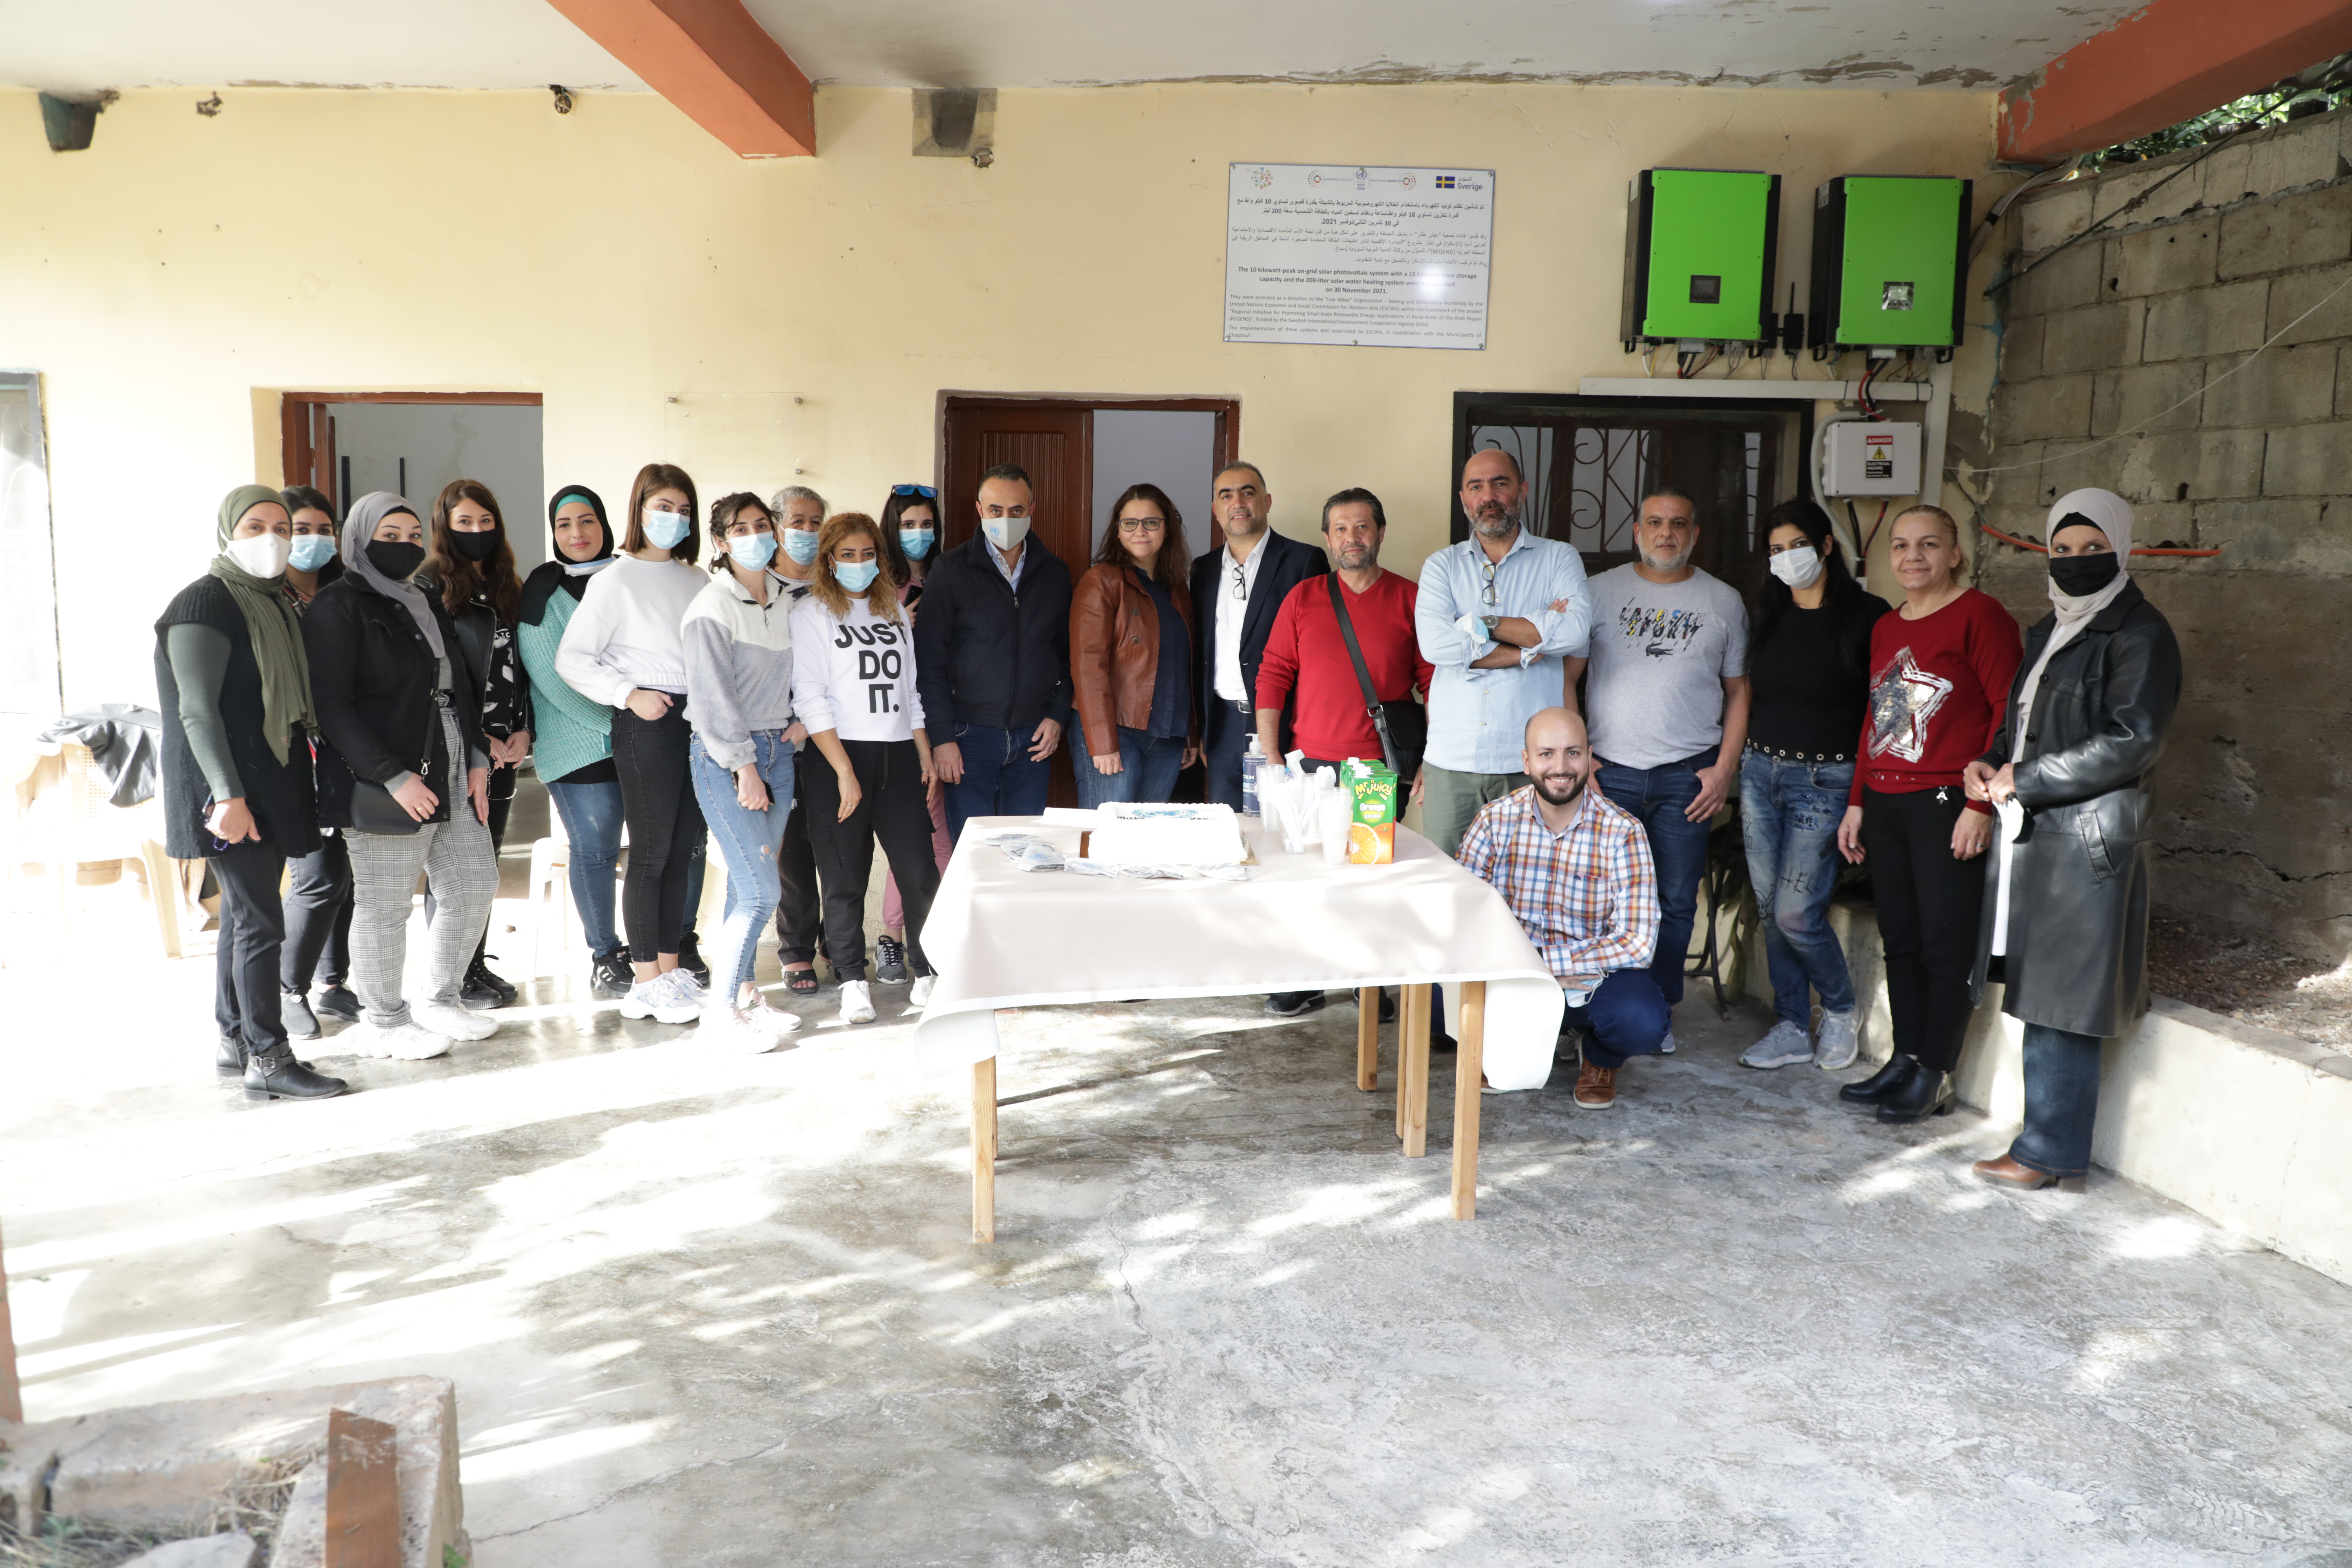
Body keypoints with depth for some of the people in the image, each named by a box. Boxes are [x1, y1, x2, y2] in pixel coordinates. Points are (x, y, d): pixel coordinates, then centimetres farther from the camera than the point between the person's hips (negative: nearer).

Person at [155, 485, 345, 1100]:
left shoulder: (274, 604, 17)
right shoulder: (206, 604, -10)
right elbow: (197, 711, -16)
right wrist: (227, 794, -24)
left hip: (271, 788, 8)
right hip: (230, 794, -8)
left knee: (243, 915, 13)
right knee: (260, 920, -8)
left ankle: (234, 1041, 22)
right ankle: (267, 1060, -3)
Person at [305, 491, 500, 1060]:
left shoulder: (428, 606, 18)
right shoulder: (338, 609, -7)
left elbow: (463, 689, 21)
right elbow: (332, 709, -14)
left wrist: (477, 759, 8)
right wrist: (394, 778, -19)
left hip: (453, 780, 8)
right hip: (386, 787, -8)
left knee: (475, 883, 10)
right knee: (384, 907, 0)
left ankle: (439, 1001, 26)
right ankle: (383, 1021, 17)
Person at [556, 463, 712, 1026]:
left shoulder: (696, 581, 14)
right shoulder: (616, 580, -4)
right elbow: (571, 659, -7)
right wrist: (628, 695, -14)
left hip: (698, 721, 6)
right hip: (647, 724, -6)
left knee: (682, 852, 10)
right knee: (651, 855, -2)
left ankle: (670, 970, 20)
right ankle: (645, 984, 6)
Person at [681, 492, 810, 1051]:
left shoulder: (787, 601, 10)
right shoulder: (713, 608, -10)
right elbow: (714, 696, -13)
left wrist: (801, 719, 6)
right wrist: (744, 767, -14)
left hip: (777, 751, 6)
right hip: (725, 756, -6)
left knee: (749, 885, 9)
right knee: (761, 890, -11)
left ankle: (743, 995, 21)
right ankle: (720, 1015, -1)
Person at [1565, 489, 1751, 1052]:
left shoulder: (1724, 601, 9)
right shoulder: (1602, 591, 6)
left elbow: (1738, 691, 10)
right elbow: (1566, 673, 5)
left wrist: (1726, 768, 0)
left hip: (1688, 775, 1)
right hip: (1608, 769, -1)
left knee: (1675, 902, 5)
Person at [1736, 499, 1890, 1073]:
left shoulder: (1865, 616, -7)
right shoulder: (1767, 616, 10)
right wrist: (1734, 767, 14)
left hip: (1824, 780, -6)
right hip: (1759, 770, 6)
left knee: (1796, 914, -8)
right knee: (1771, 911, 8)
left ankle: (1842, 1012, 18)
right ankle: (1793, 1028, 20)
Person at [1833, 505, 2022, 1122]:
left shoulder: (1979, 615, -6)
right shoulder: (1886, 629, 16)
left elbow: (2009, 712, -11)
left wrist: (1981, 804, -16)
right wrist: (1857, 803, 18)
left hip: (1947, 807, -7)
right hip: (1885, 806, 7)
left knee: (1944, 946, -1)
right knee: (1900, 941, 12)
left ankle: (1935, 1077, 9)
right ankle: (1904, 1061, 22)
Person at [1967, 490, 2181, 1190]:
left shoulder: (2139, 634, -6)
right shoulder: (2047, 632, 20)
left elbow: (2130, 741, -15)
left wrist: (2023, 781, -13)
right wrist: (1989, 764, 7)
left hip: (2088, 838, -8)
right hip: (2031, 833, 8)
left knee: (2060, 1000, -5)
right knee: (2037, 994, 9)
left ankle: (2050, 1150, 3)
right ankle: (2052, 1140, 17)